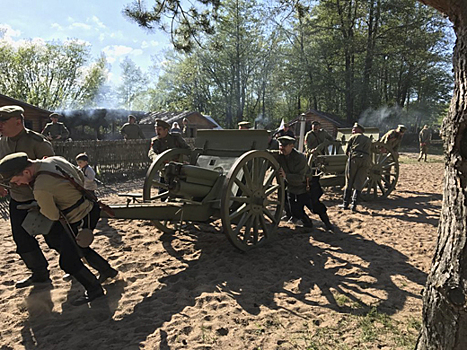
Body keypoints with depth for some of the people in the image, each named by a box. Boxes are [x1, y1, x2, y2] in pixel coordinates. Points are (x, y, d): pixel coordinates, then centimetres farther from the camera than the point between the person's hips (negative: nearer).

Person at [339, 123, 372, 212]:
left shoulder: (354, 137, 15)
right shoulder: (368, 140, 27)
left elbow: (346, 151, 14)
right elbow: (368, 151, 24)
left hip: (354, 159, -3)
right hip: (365, 161, 3)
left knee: (349, 182, 4)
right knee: (358, 184, 4)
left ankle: (345, 204, 7)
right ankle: (354, 205, -2)